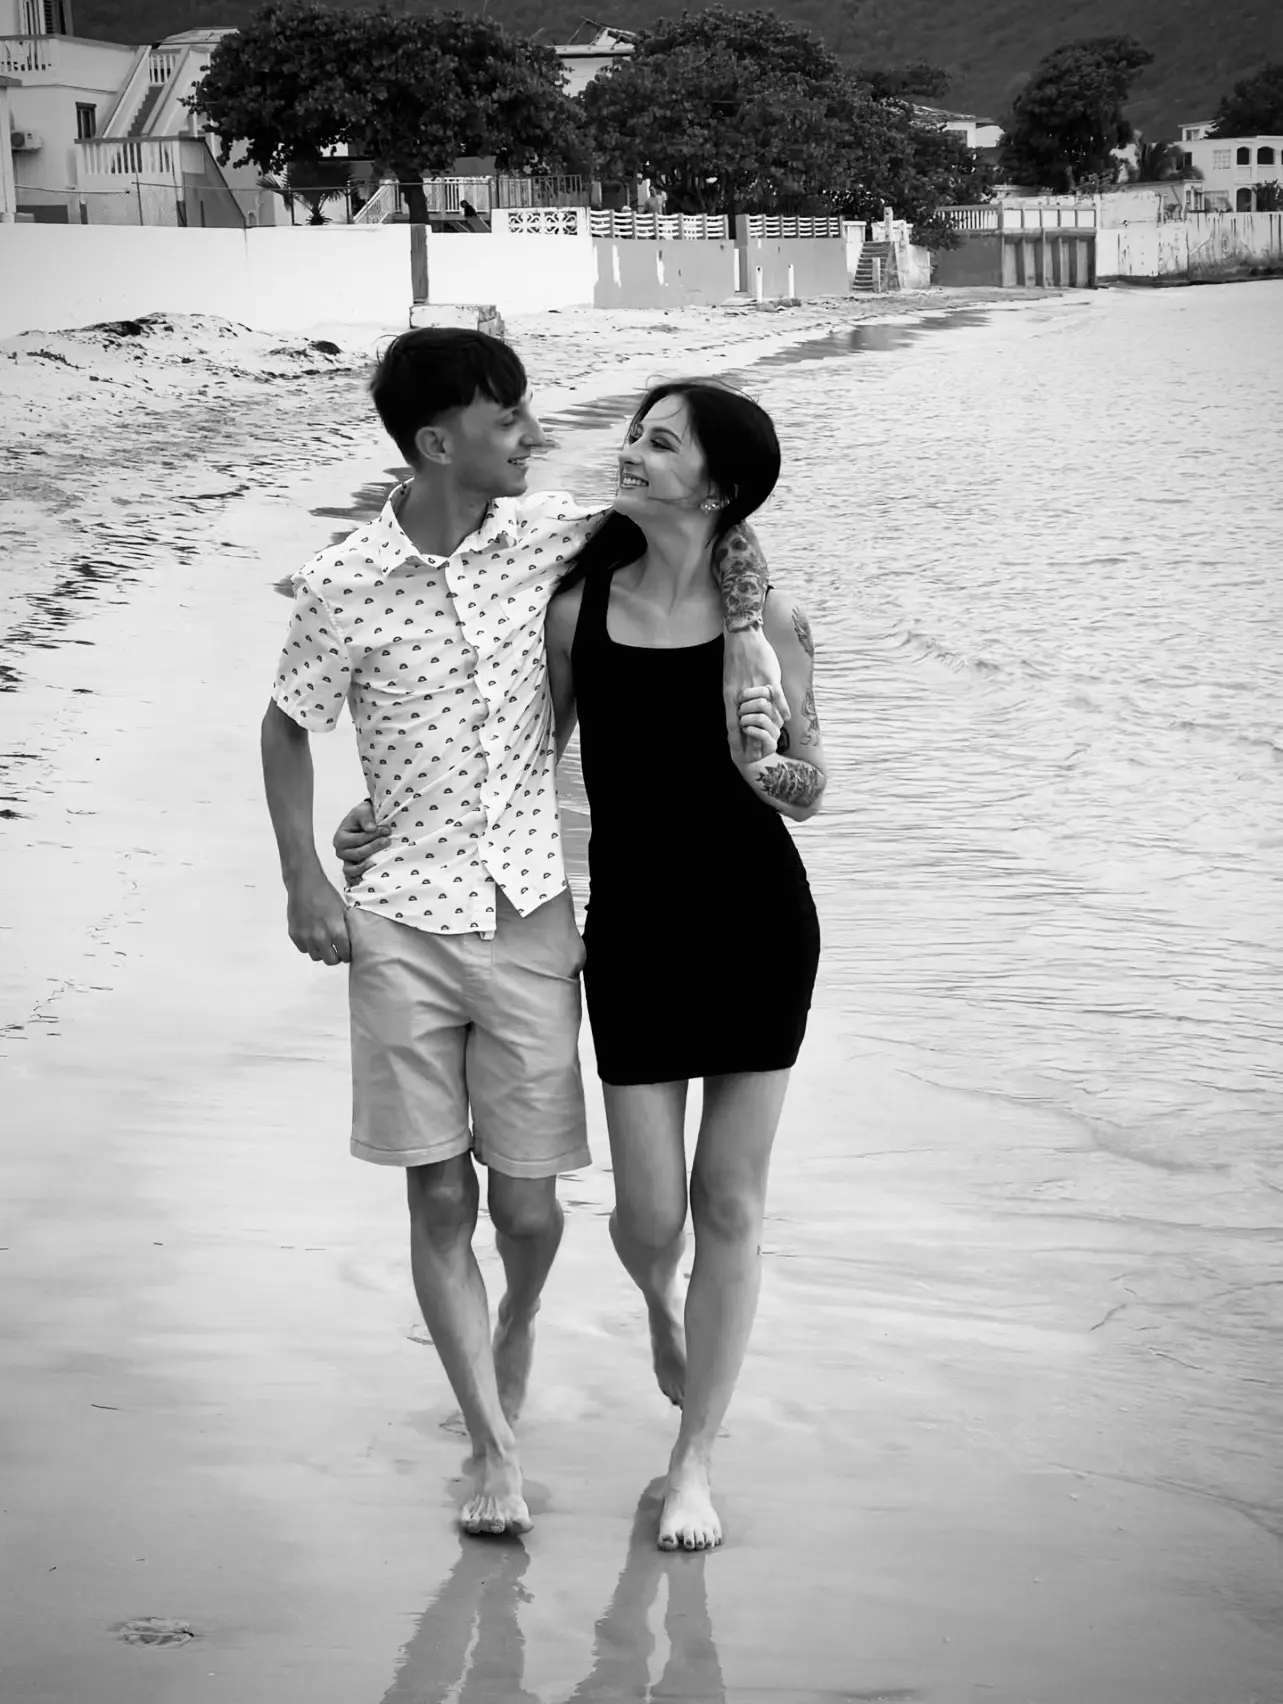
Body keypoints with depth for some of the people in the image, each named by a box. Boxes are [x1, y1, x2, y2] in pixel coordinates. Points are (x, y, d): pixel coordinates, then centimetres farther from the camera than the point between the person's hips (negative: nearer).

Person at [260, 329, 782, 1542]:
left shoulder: (554, 539, -2)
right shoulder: (342, 588, -7)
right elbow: (288, 727, 6)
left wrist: (746, 634, -8)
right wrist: (303, 880, -1)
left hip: (529, 917, 2)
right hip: (403, 927, -1)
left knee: (527, 1201, 4)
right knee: (439, 1201, 0)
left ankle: (517, 1320, 39)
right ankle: (496, 1450, 9)